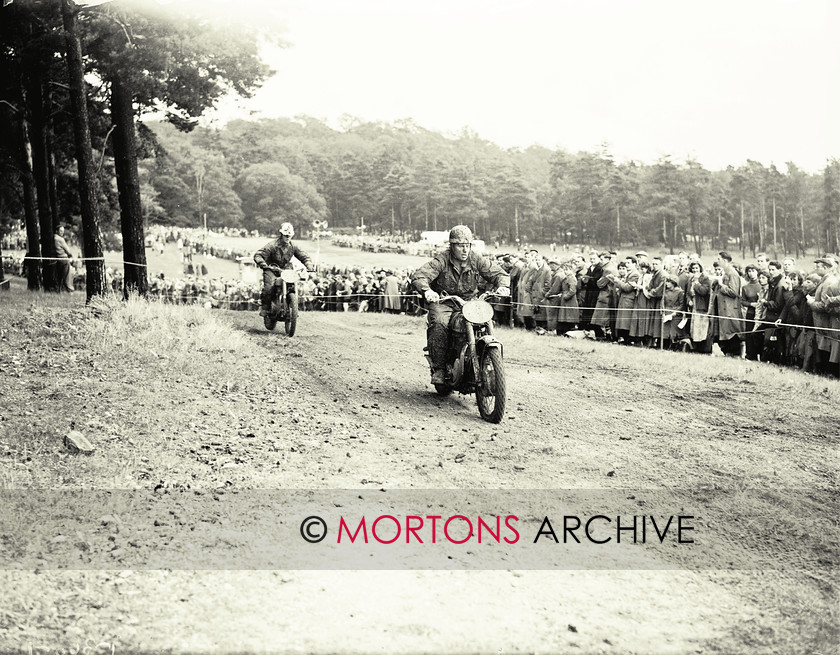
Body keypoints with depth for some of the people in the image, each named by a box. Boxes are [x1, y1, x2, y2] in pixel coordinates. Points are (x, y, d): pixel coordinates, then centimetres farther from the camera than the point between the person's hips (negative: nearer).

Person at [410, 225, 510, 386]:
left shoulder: (476, 260, -1)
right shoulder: (441, 261, -12)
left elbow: (498, 272, 2)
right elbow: (418, 276, -23)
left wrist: (502, 285, -22)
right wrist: (426, 290, -46)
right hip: (443, 302, -3)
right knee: (439, 324, -33)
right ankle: (439, 368, -21)